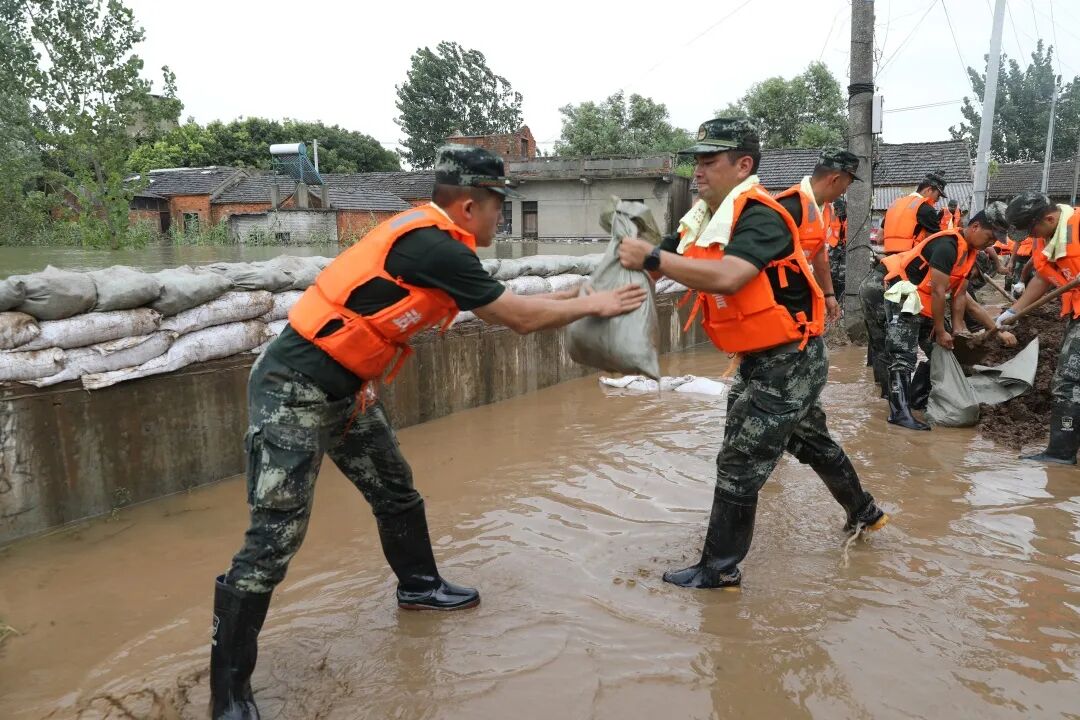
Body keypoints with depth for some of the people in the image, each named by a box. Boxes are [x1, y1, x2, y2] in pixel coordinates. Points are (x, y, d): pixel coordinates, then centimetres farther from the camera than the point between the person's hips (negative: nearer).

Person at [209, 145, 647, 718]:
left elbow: (500, 301, 17)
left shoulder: (427, 235, 7)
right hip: (294, 389, -10)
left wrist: (571, 295, 17)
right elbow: (520, 319, -13)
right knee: (275, 535, -6)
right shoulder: (435, 246, -21)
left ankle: (417, 584, 42)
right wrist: (593, 305, 1)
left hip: (341, 388, 10)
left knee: (394, 490, 20)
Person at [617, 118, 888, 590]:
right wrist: (634, 251, -21)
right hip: (764, 360, 10)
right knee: (811, 441, 27)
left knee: (739, 464, -3)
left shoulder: (760, 216, -24)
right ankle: (864, 513, 50)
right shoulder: (707, 218, 4)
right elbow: (673, 262, -2)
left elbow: (727, 276, -40)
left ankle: (720, 570, 13)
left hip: (789, 361, -10)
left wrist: (652, 258, -39)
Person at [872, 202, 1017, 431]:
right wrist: (940, 332, -15)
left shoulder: (969, 252, 9)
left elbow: (959, 294, 10)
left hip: (926, 305, 10)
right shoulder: (947, 245, -21)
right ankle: (899, 411, -16)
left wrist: (957, 330, 4)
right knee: (903, 356, -15)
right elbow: (938, 292, -21)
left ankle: (919, 397, 24)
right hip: (903, 298, -10)